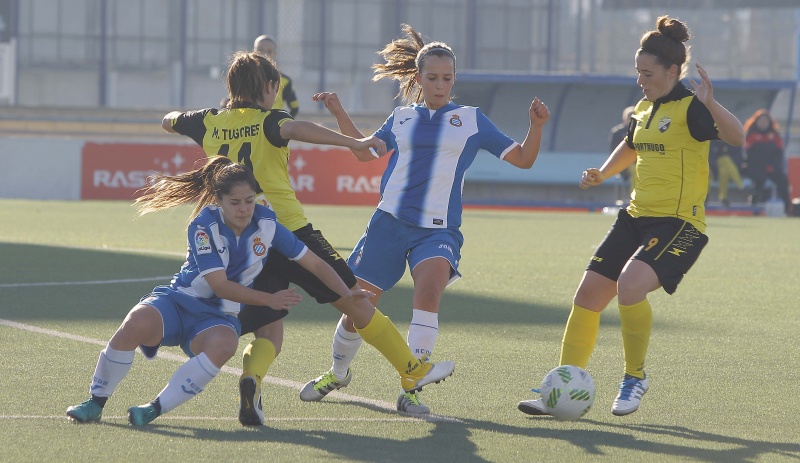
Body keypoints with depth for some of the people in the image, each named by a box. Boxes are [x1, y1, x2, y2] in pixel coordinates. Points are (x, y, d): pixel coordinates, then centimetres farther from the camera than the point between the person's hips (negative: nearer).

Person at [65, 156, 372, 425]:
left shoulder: (266, 225, -5)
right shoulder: (205, 225, -15)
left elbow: (314, 263, 4)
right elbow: (219, 285, -18)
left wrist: (346, 293, -7)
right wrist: (270, 300, -19)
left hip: (218, 316, 2)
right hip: (179, 301, -2)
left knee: (223, 344, -37)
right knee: (136, 324, -35)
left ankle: (155, 410, -29)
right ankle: (96, 403, -14)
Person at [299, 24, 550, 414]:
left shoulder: (471, 120, 7)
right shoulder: (402, 118, 13)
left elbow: (522, 159, 6)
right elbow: (365, 151, 31)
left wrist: (536, 125, -11)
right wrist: (338, 113, 22)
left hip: (438, 231, -2)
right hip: (389, 222, 2)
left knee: (430, 287, -31)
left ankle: (410, 387, -25)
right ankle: (338, 372, 32)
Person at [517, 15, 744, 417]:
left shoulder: (690, 108, -12)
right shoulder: (644, 109, 13)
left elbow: (736, 137, -29)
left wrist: (710, 103, -45)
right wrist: (601, 174, 17)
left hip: (679, 224, -9)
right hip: (636, 217, 9)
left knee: (630, 285, -30)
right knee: (587, 295, 4)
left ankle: (635, 377, -9)